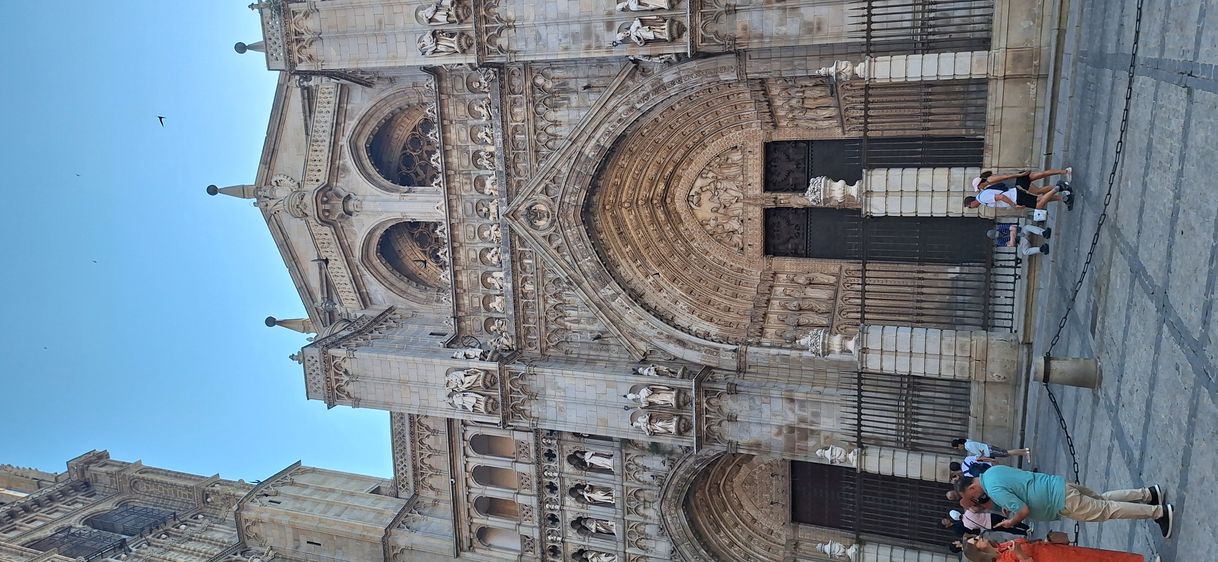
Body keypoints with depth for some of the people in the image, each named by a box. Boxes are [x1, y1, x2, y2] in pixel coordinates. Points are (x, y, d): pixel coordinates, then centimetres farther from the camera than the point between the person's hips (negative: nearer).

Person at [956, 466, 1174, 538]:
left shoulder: (995, 489, -25)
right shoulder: (991, 472, 5)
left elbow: (1024, 510, -24)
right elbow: (994, 503, 19)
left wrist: (1011, 522, -5)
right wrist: (974, 504, 3)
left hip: (1062, 501, -9)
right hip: (1059, 486, 9)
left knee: (1107, 510, 2)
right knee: (1101, 499, 25)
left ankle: (1160, 512, 8)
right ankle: (1148, 494, 33)